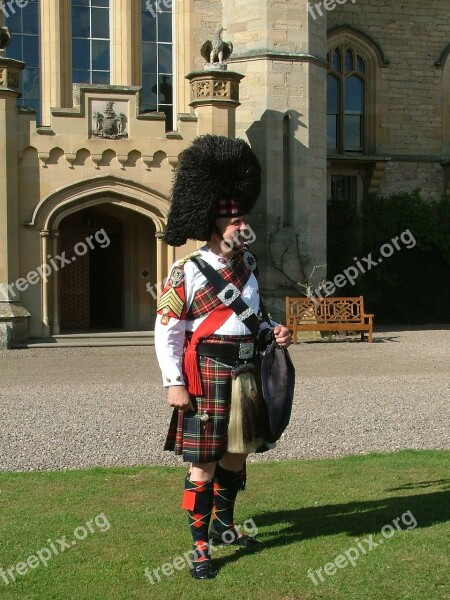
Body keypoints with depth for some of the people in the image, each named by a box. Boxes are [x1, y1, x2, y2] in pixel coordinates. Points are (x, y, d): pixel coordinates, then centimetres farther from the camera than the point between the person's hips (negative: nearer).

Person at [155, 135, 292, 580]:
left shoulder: (247, 264, 9)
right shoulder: (187, 272, -11)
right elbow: (166, 331, -11)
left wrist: (272, 332, 3)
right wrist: (174, 384, -16)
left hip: (246, 373, 7)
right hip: (208, 375, -7)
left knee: (236, 453, 18)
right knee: (203, 463, 0)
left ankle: (223, 525, 38)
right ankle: (200, 547, 11)